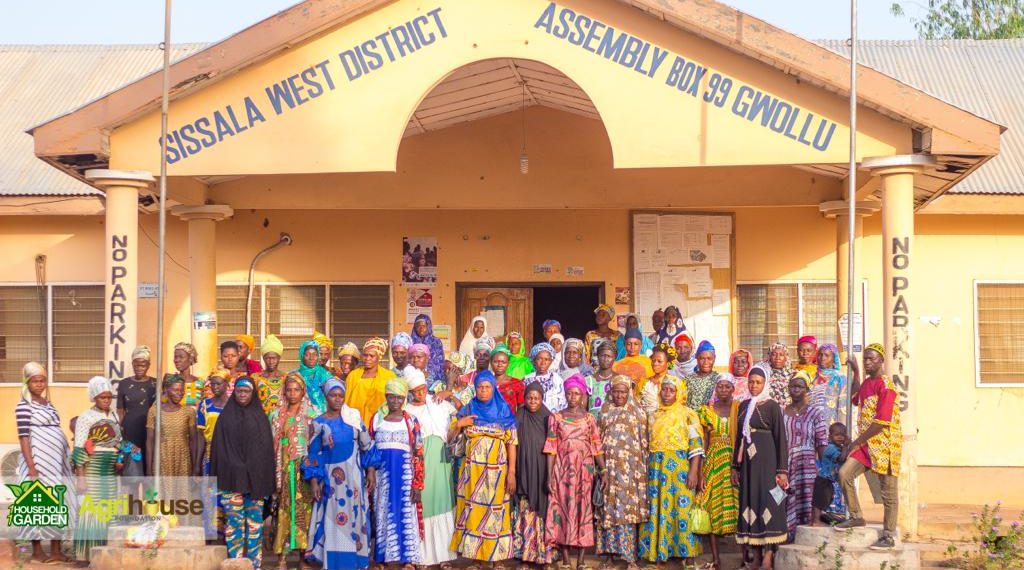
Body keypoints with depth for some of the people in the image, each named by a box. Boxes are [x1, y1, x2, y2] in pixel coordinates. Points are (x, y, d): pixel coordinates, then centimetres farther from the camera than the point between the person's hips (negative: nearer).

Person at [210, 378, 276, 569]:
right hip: (231, 477, -1)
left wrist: (267, 478, -2)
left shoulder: (260, 417, 8)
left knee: (255, 521, 2)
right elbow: (219, 447, 3)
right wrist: (218, 477, -6)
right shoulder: (226, 416, 6)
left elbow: (267, 447, 6)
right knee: (234, 520, -2)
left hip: (255, 478, 1)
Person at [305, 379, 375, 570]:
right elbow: (313, 455, 1)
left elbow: (367, 446, 7)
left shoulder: (354, 418, 3)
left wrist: (370, 472, 2)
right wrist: (314, 482, -5)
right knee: (332, 520, -1)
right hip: (330, 479, -1)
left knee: (354, 517, 2)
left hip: (353, 478, 1)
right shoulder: (319, 423, 0)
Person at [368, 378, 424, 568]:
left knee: (406, 515, -1)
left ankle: (408, 560, 2)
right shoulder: (377, 419, 6)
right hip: (382, 475, 2)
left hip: (405, 475, -2)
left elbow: (418, 455, -1)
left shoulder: (411, 421, 1)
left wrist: (417, 484, -7)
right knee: (383, 515, 5)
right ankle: (383, 559, 11)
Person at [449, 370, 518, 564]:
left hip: (496, 471, -1)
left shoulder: (504, 411, 1)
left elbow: (511, 443, -1)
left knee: (494, 511, 2)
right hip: (472, 470, 1)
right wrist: (458, 425, -11)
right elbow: (449, 438, 9)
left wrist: (511, 472, -7)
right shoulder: (467, 410, 5)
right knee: (472, 510, 2)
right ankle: (471, 548, 10)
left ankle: (492, 552, 10)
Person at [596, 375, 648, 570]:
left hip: (630, 466, -2)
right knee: (608, 508, 3)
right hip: (608, 466, 2)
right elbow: (597, 438, 10)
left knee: (627, 508, -6)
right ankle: (609, 550, 10)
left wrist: (642, 469, -1)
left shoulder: (637, 413, 5)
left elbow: (643, 442, 4)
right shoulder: (605, 411, 10)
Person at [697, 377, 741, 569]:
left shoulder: (740, 409, 3)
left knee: (736, 504, -7)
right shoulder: (706, 411, 7)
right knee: (713, 506, 1)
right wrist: (700, 470, -2)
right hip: (713, 462, 2)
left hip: (735, 462, -1)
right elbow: (703, 442, 6)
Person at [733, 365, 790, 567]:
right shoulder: (744, 406, 13)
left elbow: (780, 438, -6)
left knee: (767, 503, -8)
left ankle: (768, 556, -8)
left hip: (766, 459, -6)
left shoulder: (772, 406, -4)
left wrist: (782, 470, -12)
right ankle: (757, 555, 7)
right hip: (748, 460, 6)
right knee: (750, 502, 4)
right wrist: (735, 466, 13)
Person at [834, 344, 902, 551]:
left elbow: (882, 422, -20)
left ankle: (889, 537, 5)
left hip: (885, 444, -8)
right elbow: (855, 400, 38)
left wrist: (858, 442, -14)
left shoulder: (885, 385, -14)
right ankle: (856, 517, 9)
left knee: (888, 491, -1)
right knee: (844, 473, -6)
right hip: (866, 443, 8)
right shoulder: (866, 383, 13)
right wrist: (856, 372, 33)